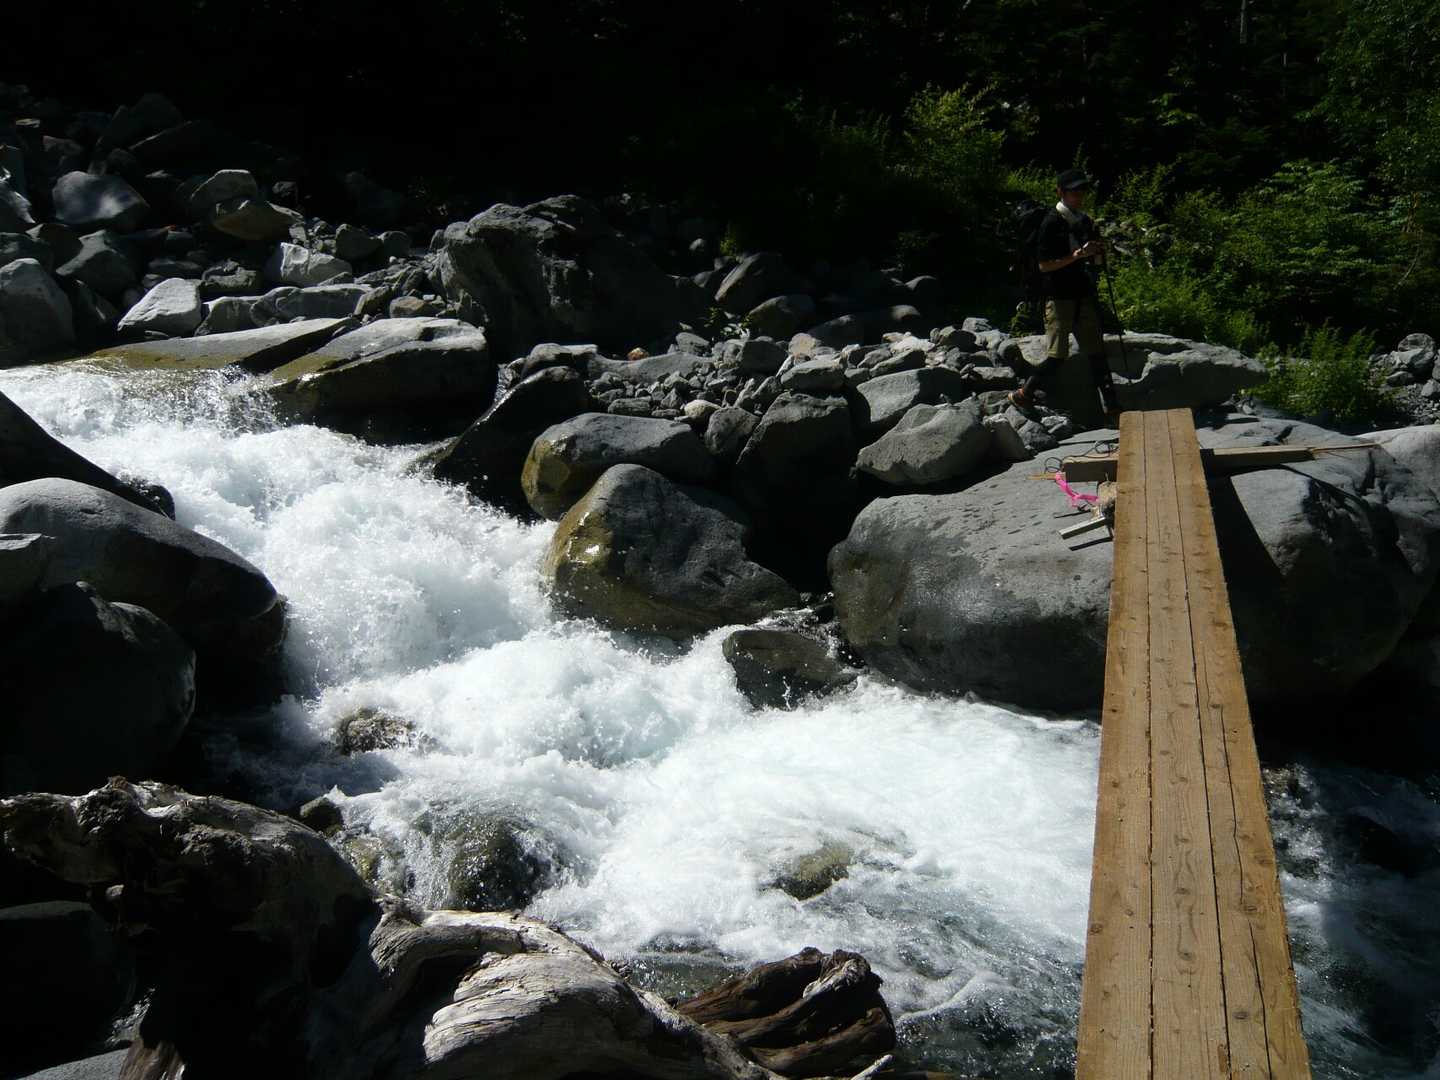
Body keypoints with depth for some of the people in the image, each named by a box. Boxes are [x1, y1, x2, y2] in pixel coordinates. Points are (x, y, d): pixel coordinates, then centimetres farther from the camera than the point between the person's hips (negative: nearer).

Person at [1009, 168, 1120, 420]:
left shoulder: (1085, 221, 12)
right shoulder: (1052, 223, -9)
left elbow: (1096, 260, 22)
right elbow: (1044, 265, -13)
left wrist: (1098, 253, -1)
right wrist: (1078, 255, -20)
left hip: (1084, 297, 6)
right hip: (1060, 297, -6)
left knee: (1096, 353, 5)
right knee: (1057, 356, -8)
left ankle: (1111, 409, 8)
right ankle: (1023, 395, 10)